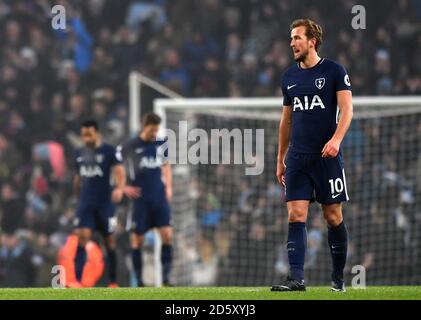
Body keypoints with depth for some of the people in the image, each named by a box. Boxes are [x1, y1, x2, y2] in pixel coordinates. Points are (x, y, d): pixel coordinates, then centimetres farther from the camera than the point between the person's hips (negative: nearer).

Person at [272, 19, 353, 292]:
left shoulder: (334, 71, -2)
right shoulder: (290, 77, 13)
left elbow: (347, 109, -9)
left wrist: (336, 139, -26)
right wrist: (280, 159, 19)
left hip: (327, 156, -4)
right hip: (298, 158, 4)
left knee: (333, 217, 2)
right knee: (296, 216, -7)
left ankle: (338, 278, 16)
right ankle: (297, 278, -12)